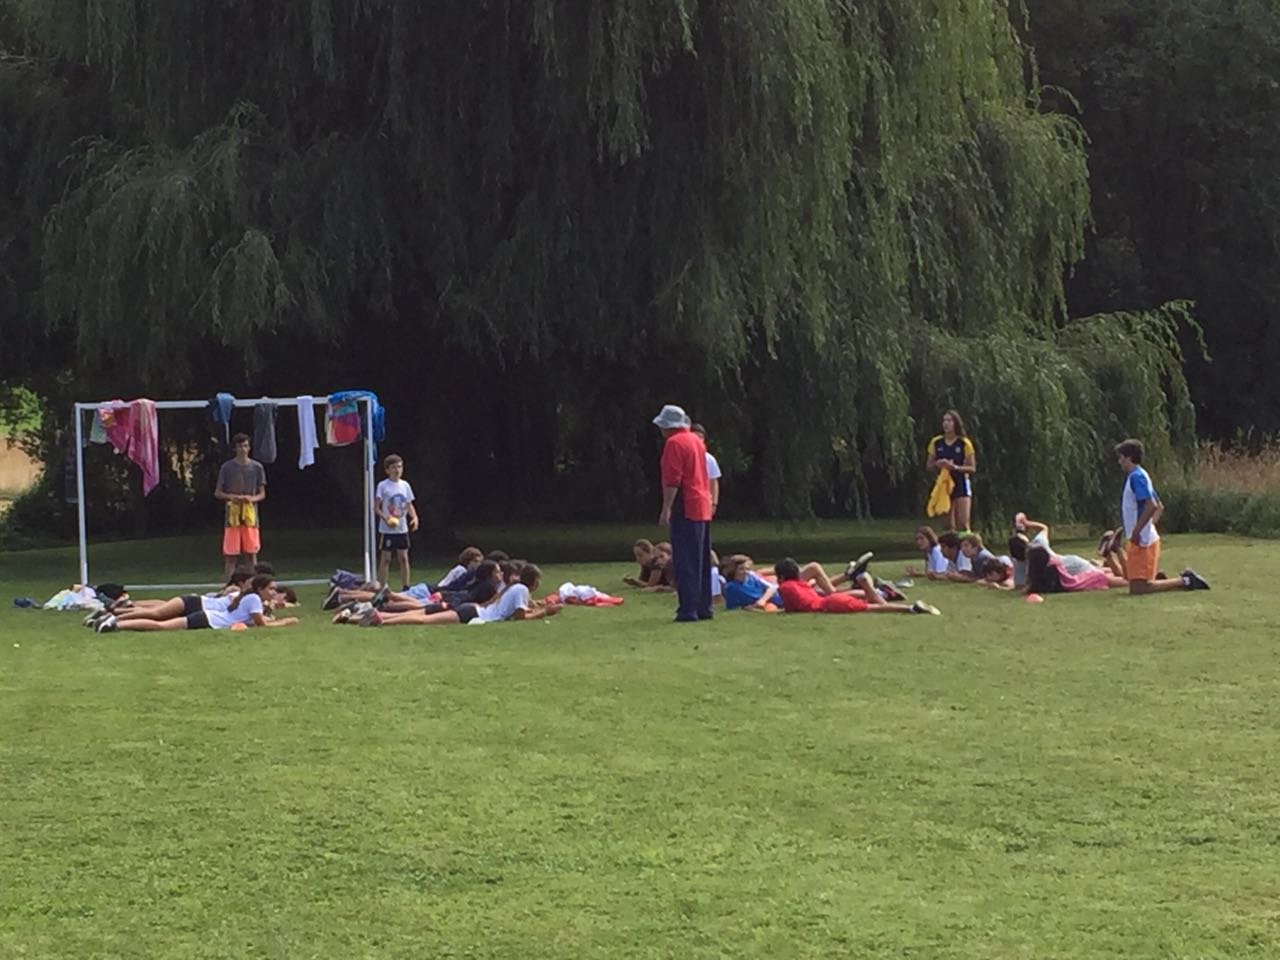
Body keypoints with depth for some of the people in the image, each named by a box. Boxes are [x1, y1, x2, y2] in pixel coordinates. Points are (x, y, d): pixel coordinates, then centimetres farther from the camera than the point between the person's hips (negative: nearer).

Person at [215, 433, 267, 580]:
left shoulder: (257, 467, 8)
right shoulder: (227, 468, 4)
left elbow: (262, 494, 11)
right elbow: (217, 493, 7)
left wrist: (252, 498, -11)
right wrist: (231, 497, -13)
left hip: (251, 516, 1)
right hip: (232, 515, -1)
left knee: (251, 553, 2)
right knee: (230, 554, -3)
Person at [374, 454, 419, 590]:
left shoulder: (405, 485, 7)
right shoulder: (383, 486, -7)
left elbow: (409, 505, 13)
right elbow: (376, 507, -9)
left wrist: (414, 517, -5)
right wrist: (386, 518, -25)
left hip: (402, 528, 4)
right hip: (387, 529, -4)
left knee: (404, 558, 7)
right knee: (385, 559, -1)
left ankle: (405, 587, 14)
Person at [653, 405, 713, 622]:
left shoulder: (674, 443, -11)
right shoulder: (696, 440, 16)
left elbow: (672, 479, -18)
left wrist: (667, 508, -18)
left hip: (685, 510, -9)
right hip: (703, 508, 9)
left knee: (684, 563, -9)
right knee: (702, 562, 13)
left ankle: (688, 610, -13)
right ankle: (703, 607, 17)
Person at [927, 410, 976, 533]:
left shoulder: (964, 443, -4)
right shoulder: (936, 443, 4)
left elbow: (972, 468, -4)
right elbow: (929, 465, 11)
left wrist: (955, 467, -20)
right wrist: (937, 464, -12)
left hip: (961, 484, -3)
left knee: (963, 524, -11)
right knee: (949, 525, 4)